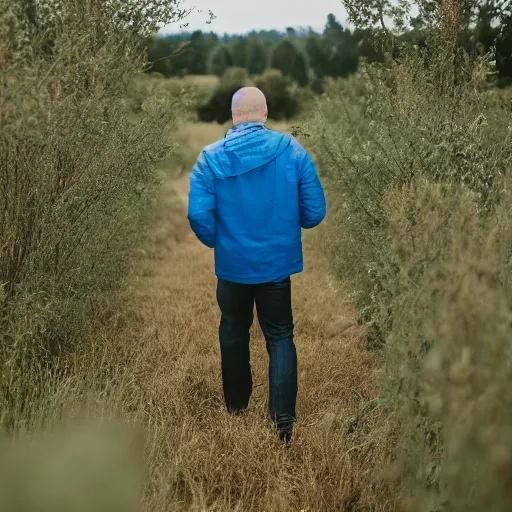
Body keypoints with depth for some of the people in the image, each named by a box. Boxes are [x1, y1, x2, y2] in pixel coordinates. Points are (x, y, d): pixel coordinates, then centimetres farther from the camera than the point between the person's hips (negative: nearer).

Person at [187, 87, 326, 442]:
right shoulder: (292, 150, -9)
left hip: (232, 264, 1)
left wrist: (217, 241, 5)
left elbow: (199, 214, -15)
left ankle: (236, 405, 37)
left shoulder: (211, 157, -10)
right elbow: (315, 211, -8)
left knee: (234, 333, 21)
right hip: (278, 263, -1)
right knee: (280, 336, 11)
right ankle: (284, 419, 3)